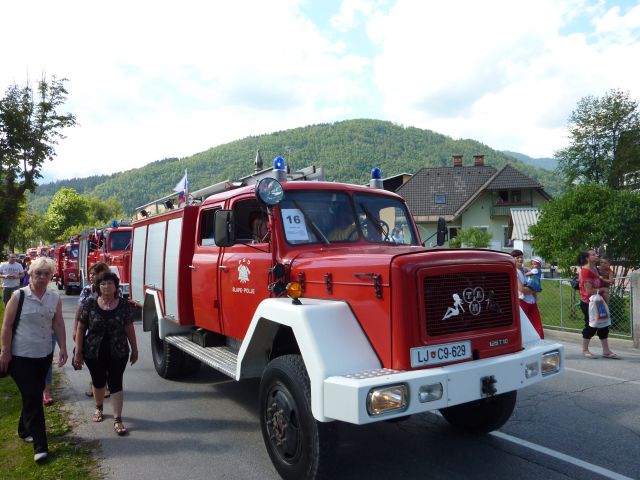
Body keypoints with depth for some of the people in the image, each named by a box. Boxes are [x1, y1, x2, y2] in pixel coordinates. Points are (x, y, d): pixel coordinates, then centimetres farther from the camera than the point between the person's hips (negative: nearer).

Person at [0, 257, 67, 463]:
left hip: (44, 355, 5)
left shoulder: (55, 298, 1)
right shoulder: (18, 296, -11)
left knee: (34, 395, 16)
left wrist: (63, 348, 1)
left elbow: (58, 324, 5)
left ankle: (25, 430, 39)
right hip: (21, 356, -4)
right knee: (32, 398, -5)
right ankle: (40, 446, 0)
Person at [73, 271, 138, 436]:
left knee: (115, 383, 0)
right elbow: (81, 328, -2)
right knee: (98, 382, 18)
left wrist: (134, 349, 4)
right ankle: (99, 408, 43)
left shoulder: (123, 304, -5)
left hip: (118, 353, -1)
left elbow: (129, 328, 1)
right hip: (93, 353, 1)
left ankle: (117, 419, 6)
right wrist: (78, 352, -5)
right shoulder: (90, 304, -6)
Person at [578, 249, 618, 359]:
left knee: (603, 325, 8)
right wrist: (602, 289, -11)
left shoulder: (595, 269, 10)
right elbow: (589, 290, -23)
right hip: (588, 303, -9)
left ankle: (606, 351, 14)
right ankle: (585, 350, 13)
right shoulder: (586, 271, -19)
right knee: (591, 326, -1)